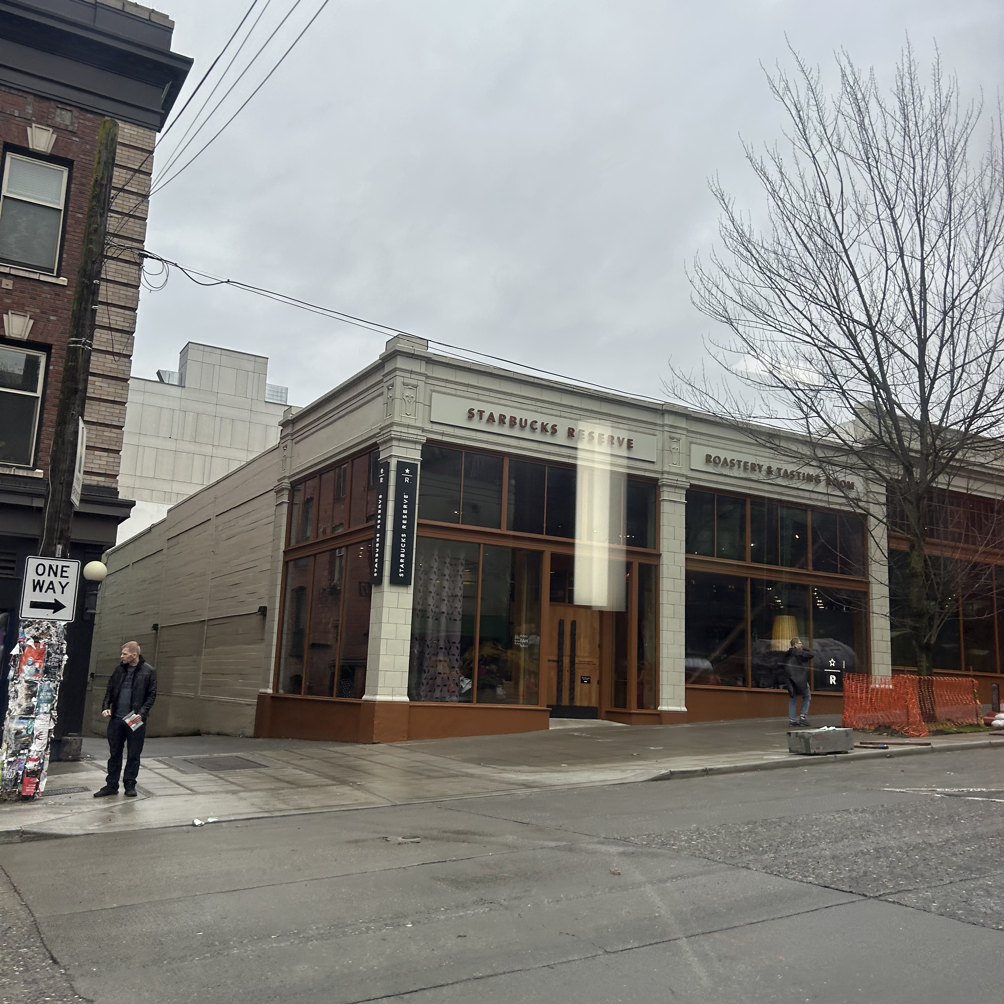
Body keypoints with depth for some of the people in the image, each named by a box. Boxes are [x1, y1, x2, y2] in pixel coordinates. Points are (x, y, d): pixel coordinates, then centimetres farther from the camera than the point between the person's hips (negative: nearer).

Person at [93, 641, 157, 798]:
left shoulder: (148, 671, -5)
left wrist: (142, 713, -16)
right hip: (116, 718, 4)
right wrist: (106, 706, -1)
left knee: (134, 754, 5)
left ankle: (130, 785, 17)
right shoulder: (120, 669, 7)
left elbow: (152, 695, -5)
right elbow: (110, 690, 13)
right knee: (114, 753, 10)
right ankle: (111, 785, 20)